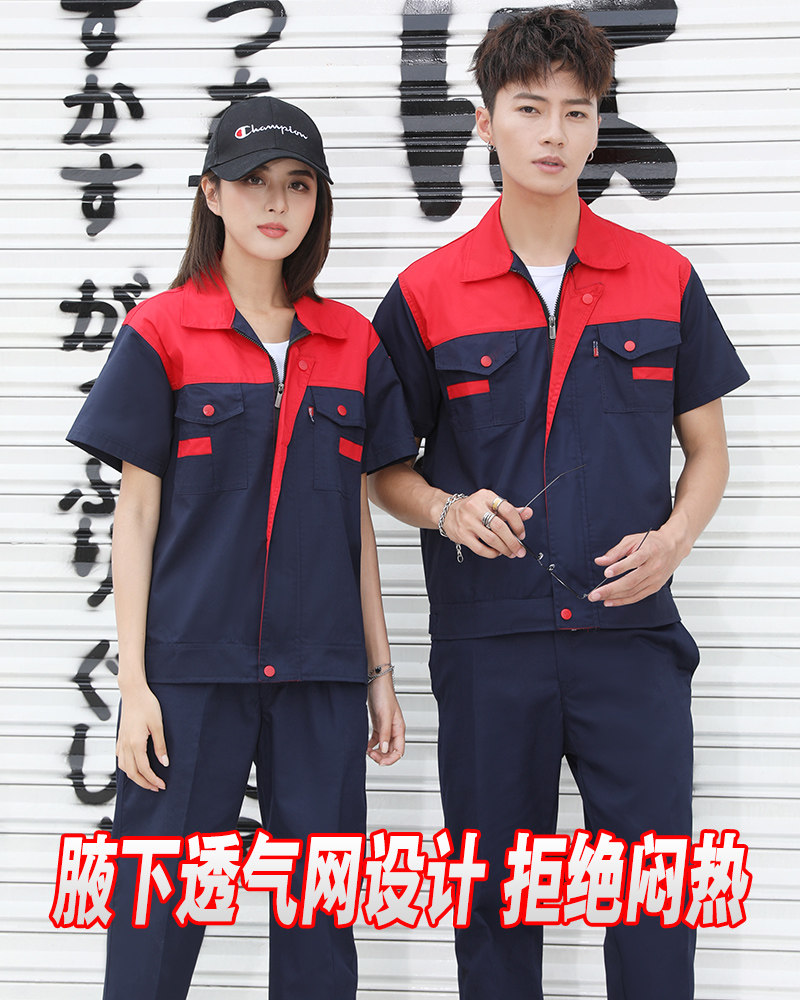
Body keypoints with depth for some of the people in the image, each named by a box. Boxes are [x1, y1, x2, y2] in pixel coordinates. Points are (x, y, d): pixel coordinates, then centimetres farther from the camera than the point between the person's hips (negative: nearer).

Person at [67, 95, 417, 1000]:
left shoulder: (353, 344, 9)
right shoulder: (160, 332, 0)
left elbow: (356, 518, 12)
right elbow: (136, 513, -1)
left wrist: (379, 671, 10)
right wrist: (134, 680, -5)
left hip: (322, 671, 3)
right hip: (192, 666, -3)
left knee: (319, 922, 7)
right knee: (158, 912, 1)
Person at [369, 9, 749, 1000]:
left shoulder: (664, 280, 5)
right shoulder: (425, 294, 2)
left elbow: (707, 449, 12)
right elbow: (386, 470, 8)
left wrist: (674, 537, -7)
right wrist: (447, 509, -13)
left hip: (631, 631, 1)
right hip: (488, 639, 0)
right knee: (494, 888, 10)